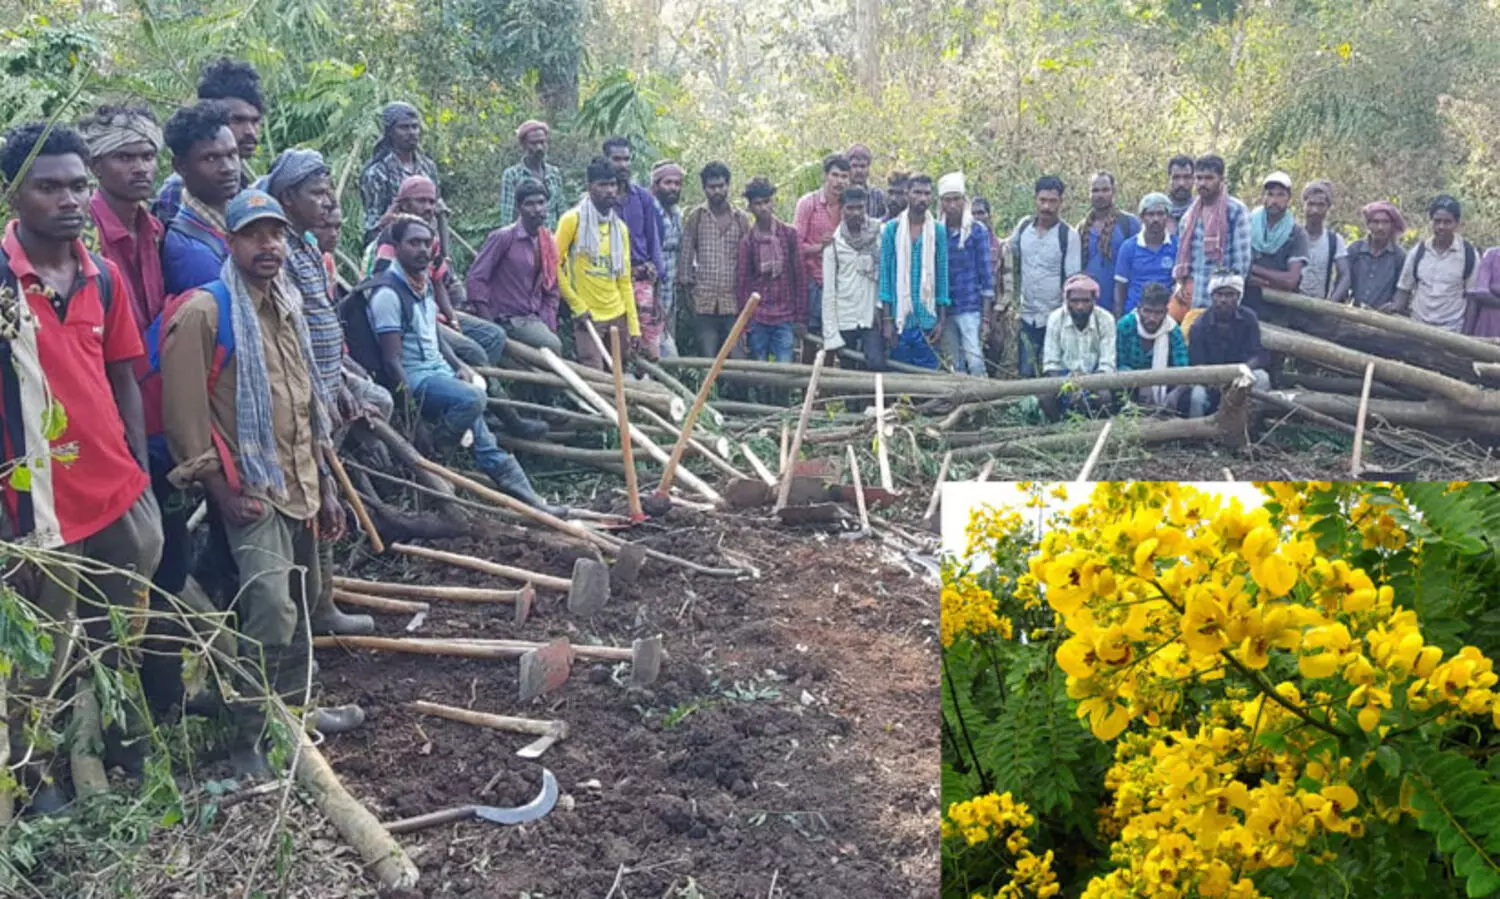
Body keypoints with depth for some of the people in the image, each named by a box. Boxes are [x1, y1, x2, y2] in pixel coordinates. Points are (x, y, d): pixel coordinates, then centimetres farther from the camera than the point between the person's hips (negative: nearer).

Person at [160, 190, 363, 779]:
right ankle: (247, 740, 0)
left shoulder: (287, 307, 14)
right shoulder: (204, 312, -12)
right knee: (272, 613, -15)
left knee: (303, 601, 17)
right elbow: (184, 412, -14)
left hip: (301, 484, 8)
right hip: (250, 488, -8)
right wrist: (222, 489, -14)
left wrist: (325, 483, 18)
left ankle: (294, 707, 34)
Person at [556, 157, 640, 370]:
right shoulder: (573, 219, -5)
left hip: (618, 316, 5)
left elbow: (624, 281, 12)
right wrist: (577, 305, -11)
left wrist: (634, 325, 6)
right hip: (587, 316, -5)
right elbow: (554, 264, -7)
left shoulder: (620, 227, 11)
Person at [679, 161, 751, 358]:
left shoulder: (742, 219, 8)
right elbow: (686, 255, 6)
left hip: (734, 300, 1)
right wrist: (687, 284, 1)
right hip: (704, 301, -1)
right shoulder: (695, 218, 5)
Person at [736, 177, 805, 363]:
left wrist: (801, 318, -1)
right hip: (757, 318, 0)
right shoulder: (747, 240, 2)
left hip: (785, 317, 0)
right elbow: (741, 281, 4)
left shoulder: (790, 234, 2)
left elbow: (800, 278, 3)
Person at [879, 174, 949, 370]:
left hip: (927, 319, 1)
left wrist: (941, 320, 1)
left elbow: (942, 274, 5)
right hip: (899, 318, -1)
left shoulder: (938, 230, 4)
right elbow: (885, 273, 1)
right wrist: (887, 320, -4)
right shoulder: (891, 228, 1)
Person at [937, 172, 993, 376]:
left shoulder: (977, 230, -1)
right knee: (955, 367, 7)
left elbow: (986, 271, -2)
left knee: (975, 361, -13)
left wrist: (986, 315, -7)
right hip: (945, 310, 3)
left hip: (971, 307, -3)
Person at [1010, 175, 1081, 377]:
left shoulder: (1068, 234, -8)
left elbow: (1072, 279, -9)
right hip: (1027, 315, 4)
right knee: (1026, 374, 6)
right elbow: (1011, 256, 19)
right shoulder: (1024, 226, 3)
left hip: (1054, 317, -4)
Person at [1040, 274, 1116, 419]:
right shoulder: (1055, 318, -12)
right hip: (1064, 376, 0)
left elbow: (1107, 365, -15)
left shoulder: (1106, 319, -14)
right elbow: (1050, 363, -9)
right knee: (1046, 397, -30)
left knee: (1105, 396, -32)